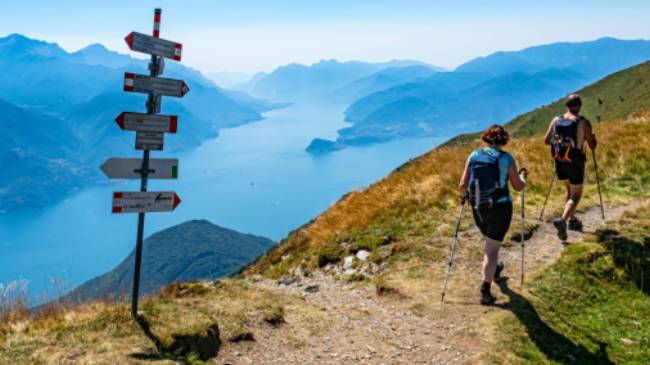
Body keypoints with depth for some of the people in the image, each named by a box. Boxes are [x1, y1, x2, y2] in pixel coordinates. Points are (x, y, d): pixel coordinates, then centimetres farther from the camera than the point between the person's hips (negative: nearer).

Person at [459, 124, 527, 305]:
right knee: (492, 248, 2)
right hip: (500, 207, -4)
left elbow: (463, 184, -2)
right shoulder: (506, 158, -8)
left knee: (491, 241, 29)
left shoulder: (474, 156, 0)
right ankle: (485, 291, 1)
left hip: (478, 208, 4)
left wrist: (463, 196, 19)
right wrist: (523, 176, 20)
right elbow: (518, 186, -1)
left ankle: (494, 270, 53)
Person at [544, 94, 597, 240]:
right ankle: (562, 220, -17)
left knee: (570, 190, 25)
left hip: (559, 161, 4)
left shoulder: (556, 120, -3)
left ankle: (572, 220, 31)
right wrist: (593, 138, 16)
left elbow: (546, 141, 3)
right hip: (575, 163, -4)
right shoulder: (584, 123, -12)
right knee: (575, 195, 5)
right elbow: (592, 146, -6)